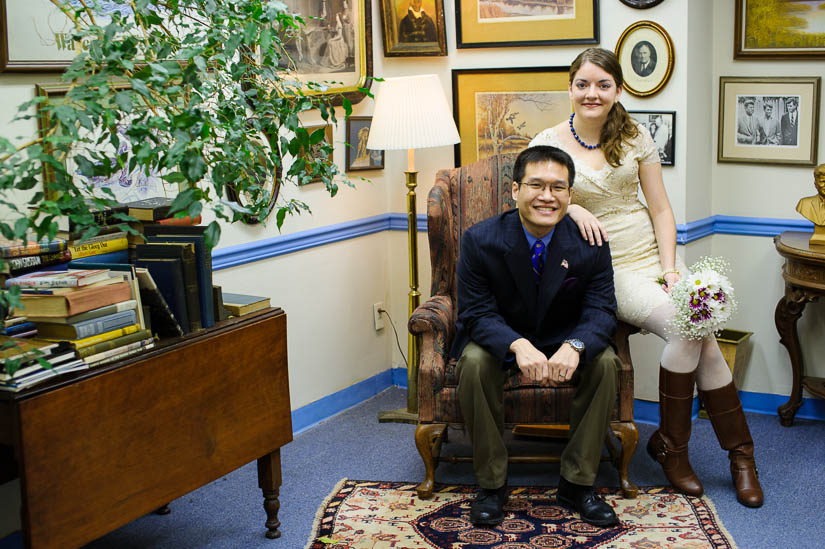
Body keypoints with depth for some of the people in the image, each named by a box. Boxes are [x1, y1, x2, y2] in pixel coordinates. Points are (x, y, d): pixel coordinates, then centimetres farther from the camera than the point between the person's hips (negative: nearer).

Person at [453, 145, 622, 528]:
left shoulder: (590, 244, -13)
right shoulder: (480, 240, -17)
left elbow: (600, 311, -15)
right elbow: (477, 313, -18)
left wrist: (575, 346, -40)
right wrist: (518, 346, -41)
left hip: (564, 343, 2)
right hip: (500, 340, -1)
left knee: (604, 362, -27)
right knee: (475, 363, -33)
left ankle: (578, 482, -10)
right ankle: (491, 483, -14)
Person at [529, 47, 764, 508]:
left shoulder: (635, 136, 7)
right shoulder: (548, 143, 0)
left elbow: (661, 210, 6)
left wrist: (670, 269, -7)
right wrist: (569, 207, -22)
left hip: (652, 256, 4)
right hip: (604, 269, -3)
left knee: (699, 333, -21)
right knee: (689, 328, -23)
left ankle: (671, 443, 0)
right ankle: (740, 451, -4)